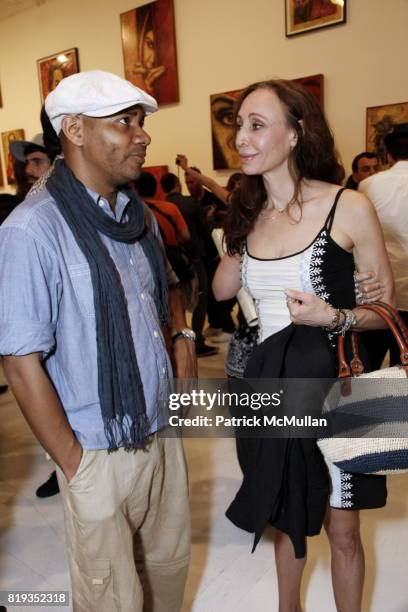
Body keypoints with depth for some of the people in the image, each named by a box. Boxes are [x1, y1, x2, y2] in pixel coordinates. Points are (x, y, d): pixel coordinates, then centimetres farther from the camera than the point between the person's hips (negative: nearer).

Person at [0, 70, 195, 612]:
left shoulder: (140, 215, 4)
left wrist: (183, 334, 1)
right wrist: (75, 466, -13)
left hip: (164, 435, 6)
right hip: (99, 456, -6)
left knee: (170, 566, 23)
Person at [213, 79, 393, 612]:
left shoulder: (347, 207, -12)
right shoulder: (248, 213, 3)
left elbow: (386, 308, -5)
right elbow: (221, 291, 5)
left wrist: (333, 316, -23)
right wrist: (241, 241, -4)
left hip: (331, 382, -4)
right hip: (271, 384, 4)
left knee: (341, 529, 14)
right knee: (286, 515, 23)